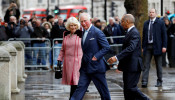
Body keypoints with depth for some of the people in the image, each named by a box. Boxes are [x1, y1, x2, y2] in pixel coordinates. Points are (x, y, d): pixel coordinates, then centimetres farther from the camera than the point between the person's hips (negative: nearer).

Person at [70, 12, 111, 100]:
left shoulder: (97, 32, -11)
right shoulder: (83, 32, 12)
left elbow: (106, 47, -14)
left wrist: (96, 57, -18)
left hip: (96, 66, -6)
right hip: (85, 67, 6)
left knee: (103, 90, 4)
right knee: (80, 87, 1)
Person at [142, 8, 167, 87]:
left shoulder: (161, 23, 0)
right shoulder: (146, 23, 11)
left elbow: (164, 35, -2)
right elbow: (144, 36, 13)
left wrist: (164, 46, -9)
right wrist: (143, 47, 9)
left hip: (157, 46, -3)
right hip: (147, 47, 3)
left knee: (159, 65, 6)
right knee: (146, 65, -5)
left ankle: (159, 81, 16)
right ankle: (144, 82, -9)